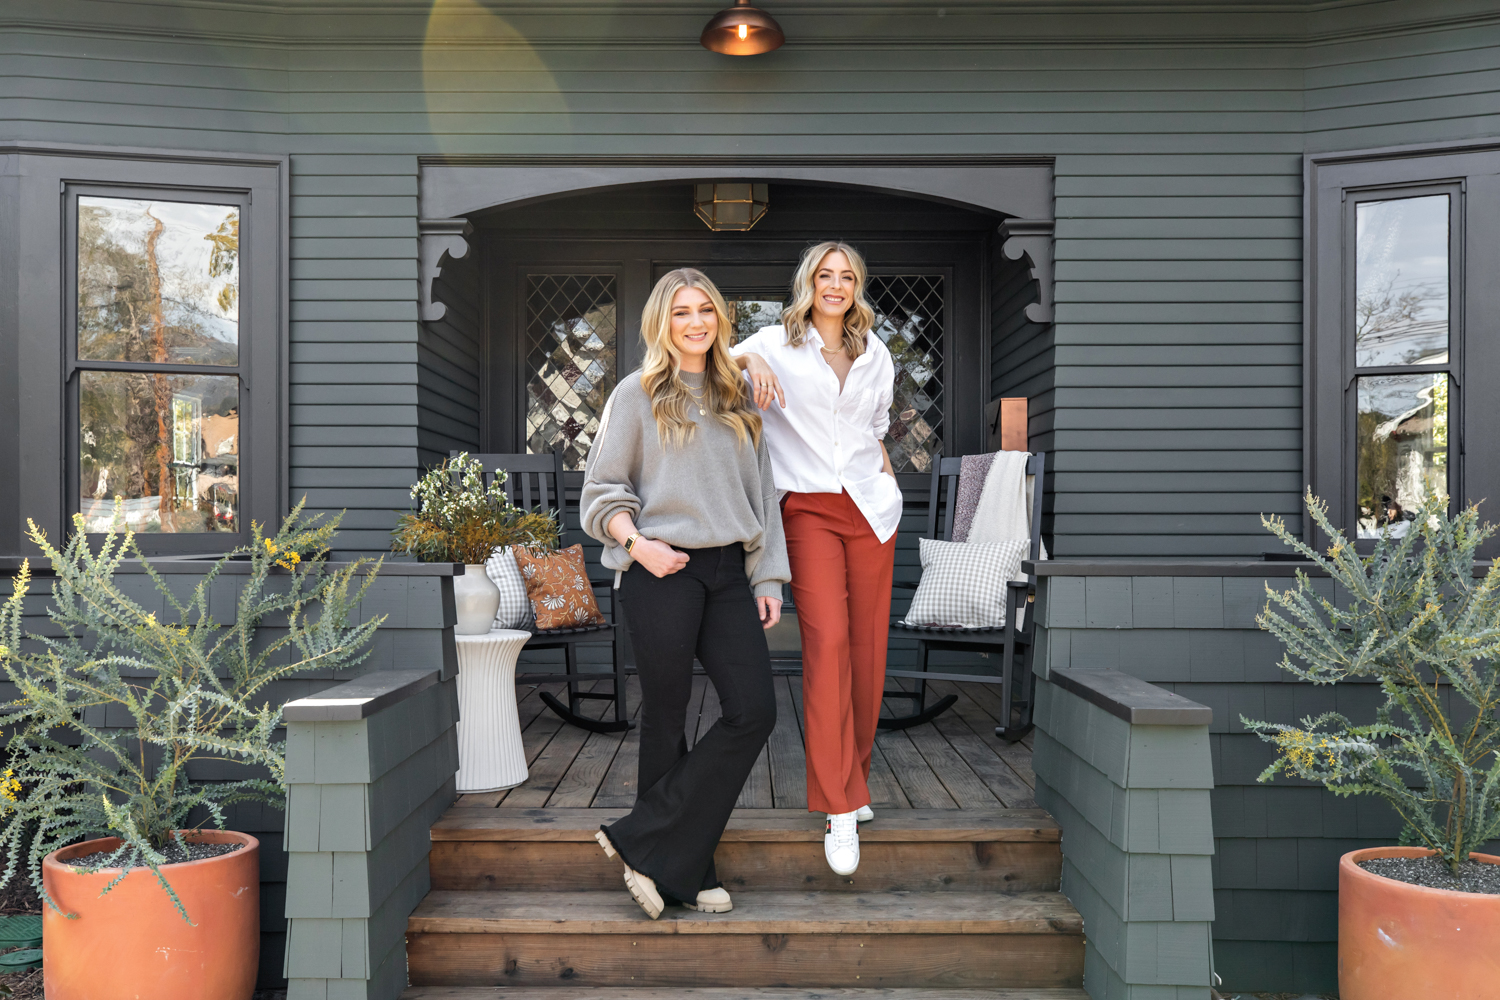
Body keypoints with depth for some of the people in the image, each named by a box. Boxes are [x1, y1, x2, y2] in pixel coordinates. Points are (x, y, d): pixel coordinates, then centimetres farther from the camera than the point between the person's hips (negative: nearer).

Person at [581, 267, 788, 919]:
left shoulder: (738, 399, 17)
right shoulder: (637, 394, 4)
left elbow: (761, 492, 17)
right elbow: (601, 491, 3)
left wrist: (768, 578, 10)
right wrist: (638, 543, -15)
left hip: (728, 572, 5)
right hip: (661, 573, -4)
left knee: (754, 711, -6)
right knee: (666, 718, 1)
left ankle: (646, 845, 3)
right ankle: (685, 872, 15)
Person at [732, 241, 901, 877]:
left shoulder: (874, 353, 17)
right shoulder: (777, 346, 5)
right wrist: (746, 357, -21)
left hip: (870, 506, 4)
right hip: (810, 508, -4)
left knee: (867, 644, 3)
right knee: (827, 641, -16)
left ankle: (854, 780, 20)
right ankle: (840, 811, -12)